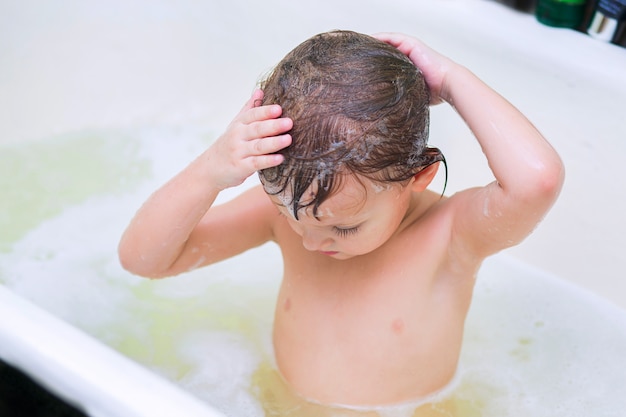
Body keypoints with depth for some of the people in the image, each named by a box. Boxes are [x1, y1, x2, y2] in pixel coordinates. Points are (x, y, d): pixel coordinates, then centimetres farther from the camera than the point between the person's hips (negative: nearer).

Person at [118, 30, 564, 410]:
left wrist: (452, 80, -29)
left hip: (408, 410, -2)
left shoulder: (450, 235, -20)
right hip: (284, 403, 3)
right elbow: (142, 256, -13)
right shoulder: (281, 211, -11)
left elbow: (538, 177, -40)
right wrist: (210, 174, -29)